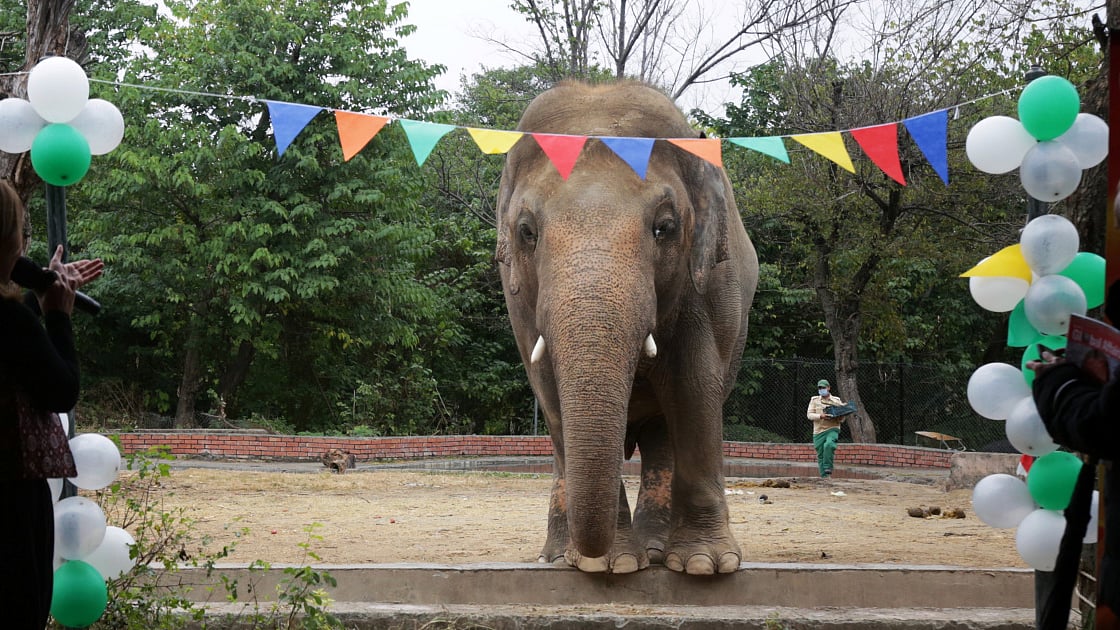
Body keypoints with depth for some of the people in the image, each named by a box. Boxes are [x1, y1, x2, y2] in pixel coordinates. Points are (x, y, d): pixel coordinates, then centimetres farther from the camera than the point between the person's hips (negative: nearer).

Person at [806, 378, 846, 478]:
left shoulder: (837, 401, 9)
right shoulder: (814, 400, 10)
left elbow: (842, 419, 10)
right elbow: (809, 414, 0)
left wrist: (839, 417, -14)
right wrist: (821, 416, -17)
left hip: (832, 429, -2)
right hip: (818, 431, 2)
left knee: (828, 445, -30)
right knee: (820, 455, 0)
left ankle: (828, 468, -20)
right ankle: (824, 476, 9)